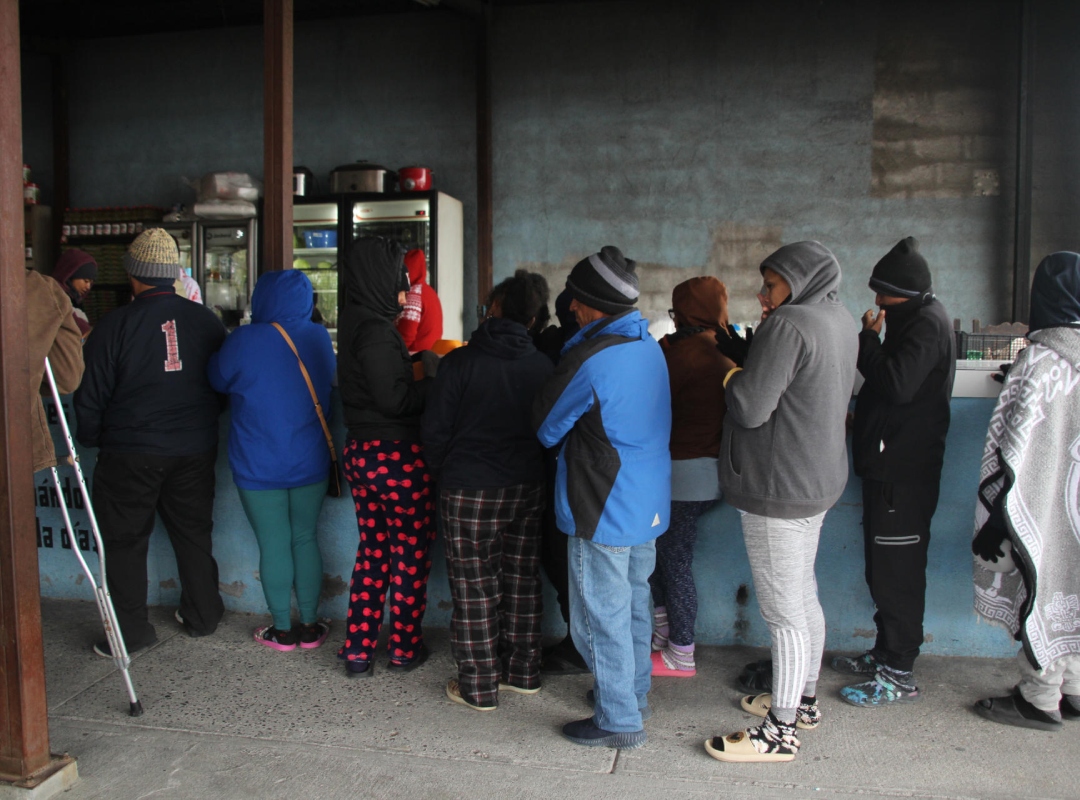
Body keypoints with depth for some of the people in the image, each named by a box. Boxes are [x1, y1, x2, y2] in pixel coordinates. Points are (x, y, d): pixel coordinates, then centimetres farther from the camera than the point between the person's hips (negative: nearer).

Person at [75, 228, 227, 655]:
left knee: (125, 540, 10)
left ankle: (131, 631, 16)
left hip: (131, 454, -3)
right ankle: (202, 615, 27)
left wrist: (91, 441, 10)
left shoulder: (115, 324, -11)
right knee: (193, 532, 16)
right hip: (195, 451, 4)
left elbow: (91, 396, -6)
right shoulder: (206, 320, -2)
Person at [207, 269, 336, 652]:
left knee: (273, 545, 6)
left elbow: (219, 379, 4)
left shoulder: (245, 341, -13)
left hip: (259, 466, -3)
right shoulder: (320, 338, -1)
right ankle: (310, 626, 20)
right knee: (305, 538, 13)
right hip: (310, 462, 3)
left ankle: (283, 630, 17)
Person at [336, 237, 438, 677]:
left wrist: (417, 361, 8)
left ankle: (358, 649, 21)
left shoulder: (356, 324, 10)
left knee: (372, 551, 16)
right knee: (411, 554, 7)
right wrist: (433, 378, -10)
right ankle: (405, 648, 20)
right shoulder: (377, 331, -19)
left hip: (360, 453, 9)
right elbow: (394, 400, -22)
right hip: (397, 455, -9)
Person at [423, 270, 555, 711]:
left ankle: (478, 687, 14)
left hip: (469, 491, -4)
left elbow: (434, 429, -9)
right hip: (527, 488, 4)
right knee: (522, 581, 16)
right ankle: (522, 673, 28)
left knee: (474, 589, 5)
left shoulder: (461, 361, -13)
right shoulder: (543, 366, -2)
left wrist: (443, 473, 8)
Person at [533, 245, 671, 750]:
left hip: (603, 510, -9)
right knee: (633, 604, 22)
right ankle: (635, 692, 37)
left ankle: (619, 720, 15)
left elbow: (547, 428, -8)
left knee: (602, 615, 4)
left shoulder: (589, 359, -22)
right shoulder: (650, 347, 5)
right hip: (649, 503, 9)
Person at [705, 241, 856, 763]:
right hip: (816, 482, 10)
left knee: (784, 612, -1)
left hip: (778, 489, -10)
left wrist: (731, 377, -4)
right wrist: (725, 340, 13)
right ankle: (802, 700, 37)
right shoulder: (837, 318, 10)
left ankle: (780, 731, 11)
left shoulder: (789, 325, -20)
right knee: (803, 597, 21)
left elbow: (750, 407, -23)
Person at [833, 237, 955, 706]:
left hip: (904, 472, -10)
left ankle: (899, 675, 5)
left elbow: (897, 384, -26)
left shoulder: (927, 324, -14)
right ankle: (886, 654, 29)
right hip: (889, 465, 10)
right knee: (884, 567, 17)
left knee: (896, 571, -4)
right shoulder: (914, 320, 17)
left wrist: (868, 340, -14)